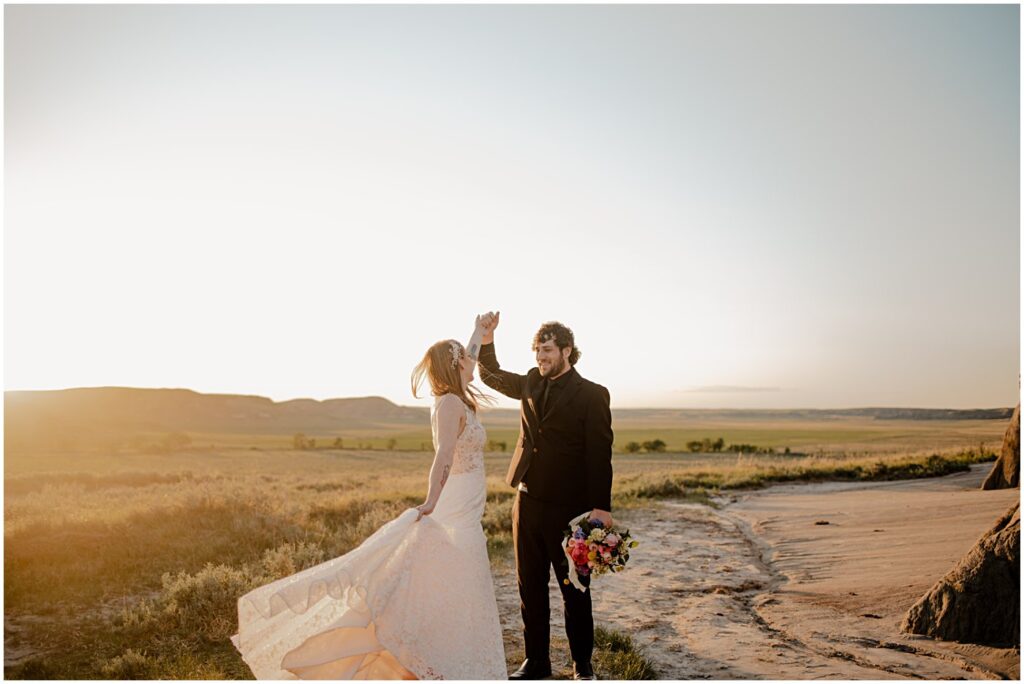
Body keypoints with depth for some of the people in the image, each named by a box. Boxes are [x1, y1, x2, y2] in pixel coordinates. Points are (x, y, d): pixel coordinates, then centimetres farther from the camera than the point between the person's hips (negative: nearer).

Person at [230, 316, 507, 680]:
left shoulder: (458, 400, 13)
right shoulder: (450, 403, -15)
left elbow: (469, 362, 31)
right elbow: (444, 454, -28)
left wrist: (480, 331, 43)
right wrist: (431, 502, -37)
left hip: (464, 518, 9)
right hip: (453, 517, -9)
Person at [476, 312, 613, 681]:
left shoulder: (592, 394, -8)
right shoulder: (531, 384, 8)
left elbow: (599, 455, -11)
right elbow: (491, 375, 23)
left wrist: (600, 506, -17)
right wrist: (487, 340, 5)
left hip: (568, 507, -5)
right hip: (527, 501, 6)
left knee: (574, 589, 10)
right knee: (530, 586, 14)